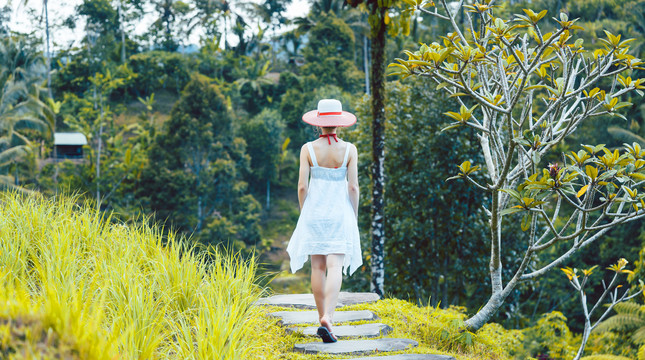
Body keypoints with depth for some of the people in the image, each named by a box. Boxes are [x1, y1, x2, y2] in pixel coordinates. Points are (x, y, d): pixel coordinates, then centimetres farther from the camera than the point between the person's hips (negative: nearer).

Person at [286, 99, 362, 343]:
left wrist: (303, 214, 8)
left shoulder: (308, 149, -4)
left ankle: (322, 319, 16)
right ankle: (327, 318, -25)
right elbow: (353, 187, -6)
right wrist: (354, 217, 6)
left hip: (314, 212, 1)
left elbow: (302, 186, -6)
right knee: (335, 268, -7)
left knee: (318, 268, 11)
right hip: (339, 213, -1)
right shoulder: (349, 149, -4)